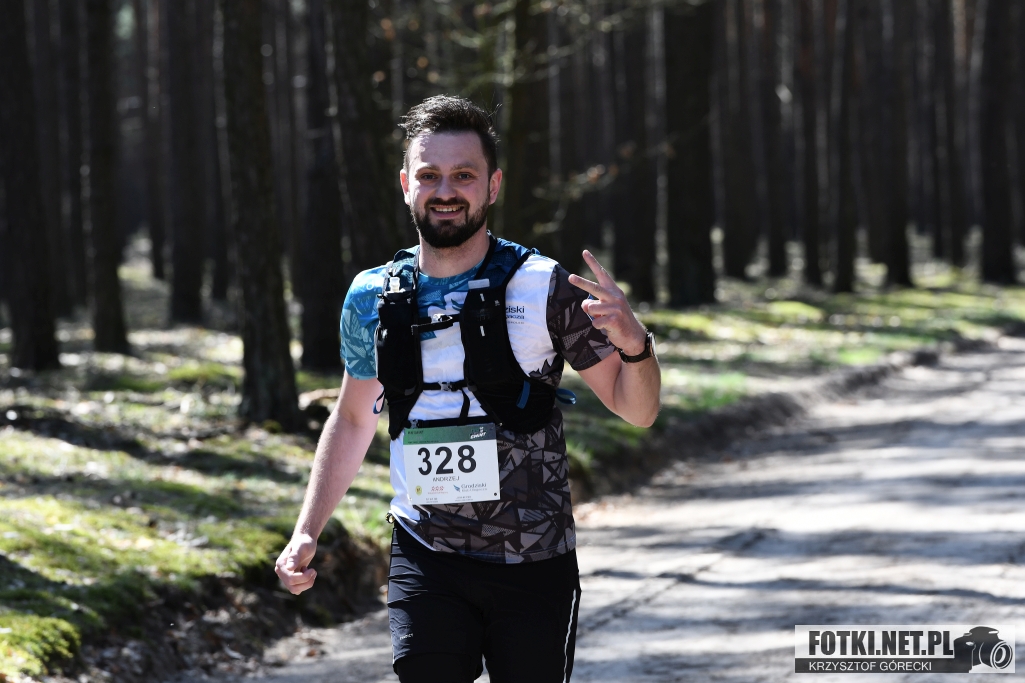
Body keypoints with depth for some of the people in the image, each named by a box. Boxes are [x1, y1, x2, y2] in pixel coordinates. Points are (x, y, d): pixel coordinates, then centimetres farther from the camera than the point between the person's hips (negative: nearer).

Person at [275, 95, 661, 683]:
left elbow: (637, 410, -1)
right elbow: (353, 419, 19)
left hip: (534, 567, -1)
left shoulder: (544, 289, -5)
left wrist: (634, 344, -23)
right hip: (425, 564, 2)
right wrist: (307, 534, 10)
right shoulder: (373, 298, 4)